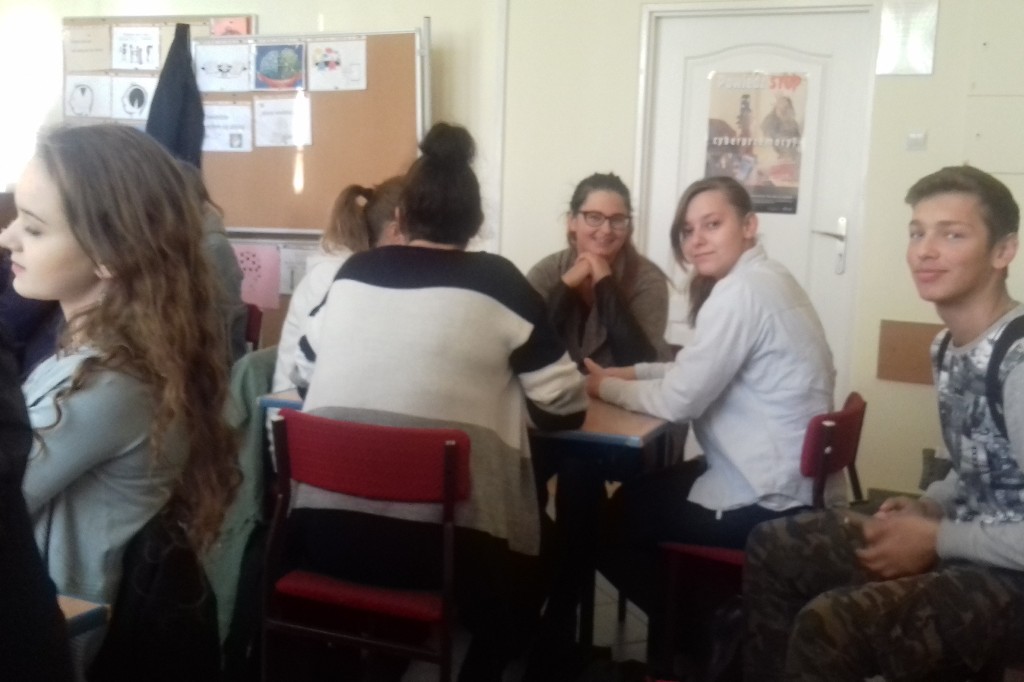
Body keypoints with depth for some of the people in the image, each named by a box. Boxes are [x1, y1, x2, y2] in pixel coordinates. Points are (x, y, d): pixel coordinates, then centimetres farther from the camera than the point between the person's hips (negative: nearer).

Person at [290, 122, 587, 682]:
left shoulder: (352, 272, 8)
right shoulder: (497, 282, -2)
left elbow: (303, 376, 20)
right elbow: (564, 407, 3)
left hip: (328, 530, 4)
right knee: (517, 587, 27)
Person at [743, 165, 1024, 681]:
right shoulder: (949, 348, 5)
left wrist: (935, 539, -18)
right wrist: (928, 508, 2)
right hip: (966, 540, 9)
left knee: (830, 626, -28)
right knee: (774, 549, 9)